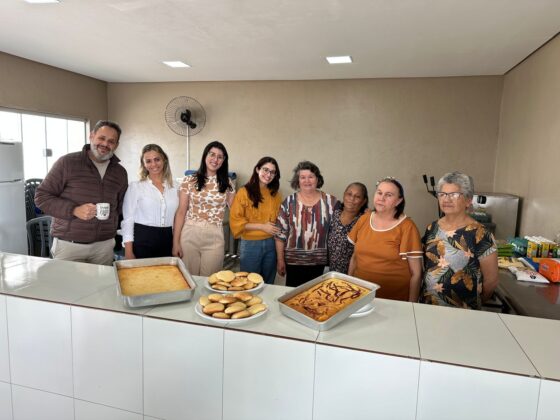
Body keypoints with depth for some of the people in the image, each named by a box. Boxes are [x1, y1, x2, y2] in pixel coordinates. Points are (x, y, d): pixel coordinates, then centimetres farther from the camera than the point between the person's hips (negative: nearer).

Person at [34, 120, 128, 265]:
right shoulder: (67, 162, -3)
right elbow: (42, 196, -3)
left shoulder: (120, 172, 9)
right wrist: (73, 210, -16)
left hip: (104, 245, 4)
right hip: (68, 244, -3)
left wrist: (113, 229, 8)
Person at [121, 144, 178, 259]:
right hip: (142, 241, -3)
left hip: (167, 242, 3)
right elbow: (128, 220, -4)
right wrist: (129, 253, -9)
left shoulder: (174, 187, 6)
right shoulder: (135, 186, -2)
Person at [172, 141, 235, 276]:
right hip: (190, 235, 0)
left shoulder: (227, 183, 5)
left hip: (214, 238, 1)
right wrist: (176, 241, -4)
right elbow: (181, 212, 0)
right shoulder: (189, 181, 1)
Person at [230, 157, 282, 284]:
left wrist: (275, 229, -2)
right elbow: (235, 221, -10)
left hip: (271, 244, 4)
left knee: (268, 284, 16)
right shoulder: (244, 192, -8)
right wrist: (262, 226, -15)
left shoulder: (275, 194, 6)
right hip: (250, 245, -4)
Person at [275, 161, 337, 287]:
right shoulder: (289, 201, -2)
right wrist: (280, 260, -1)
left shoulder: (330, 201, -1)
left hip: (320, 262, 1)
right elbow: (280, 233, 0)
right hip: (293, 261, 0)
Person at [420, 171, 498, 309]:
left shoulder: (479, 234, -13)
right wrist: (424, 295, 4)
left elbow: (491, 280, -7)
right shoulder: (432, 228, 2)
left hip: (461, 312, -4)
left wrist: (472, 304, 4)